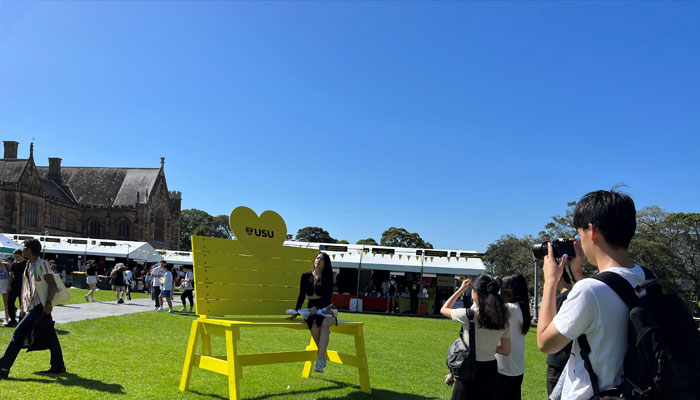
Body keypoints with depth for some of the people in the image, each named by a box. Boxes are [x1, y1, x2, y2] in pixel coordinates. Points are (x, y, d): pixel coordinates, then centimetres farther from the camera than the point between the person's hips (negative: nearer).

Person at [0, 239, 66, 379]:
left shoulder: (41, 264, -10)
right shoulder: (29, 265, 18)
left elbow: (52, 285, -17)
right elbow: (27, 288, 22)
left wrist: (48, 302, -25)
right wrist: (24, 307, 18)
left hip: (40, 306, -9)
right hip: (32, 306, 9)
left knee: (19, 333, -12)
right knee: (50, 336, 10)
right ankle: (58, 366, 14)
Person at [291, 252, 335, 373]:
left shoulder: (327, 277, 4)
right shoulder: (306, 276, 11)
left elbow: (328, 297, -5)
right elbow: (301, 296, 14)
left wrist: (317, 307, -21)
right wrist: (296, 313, 9)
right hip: (311, 309, 1)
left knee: (325, 323, -35)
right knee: (314, 324, -34)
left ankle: (320, 361, -41)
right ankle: (323, 356, -21)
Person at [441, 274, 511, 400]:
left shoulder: (468, 315, -15)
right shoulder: (502, 319, -1)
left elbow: (444, 309, 5)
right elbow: (506, 351, 5)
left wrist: (461, 289, 9)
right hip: (491, 371, 5)